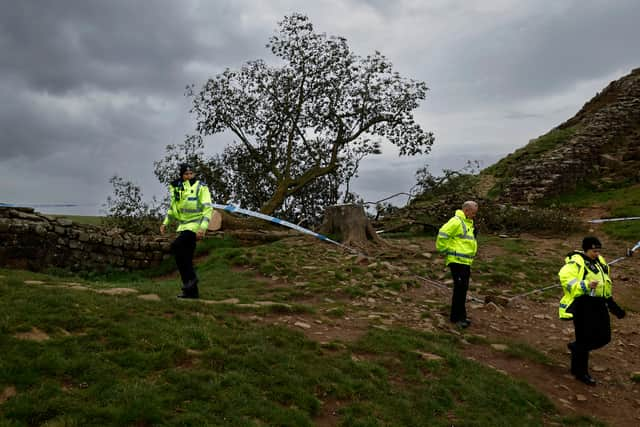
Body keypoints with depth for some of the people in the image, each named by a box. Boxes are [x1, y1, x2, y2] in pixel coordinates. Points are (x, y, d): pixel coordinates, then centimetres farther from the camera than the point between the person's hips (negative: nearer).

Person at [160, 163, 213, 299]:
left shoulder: (200, 187, -8)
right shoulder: (177, 188, 10)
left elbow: (208, 208, -13)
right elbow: (173, 207, 23)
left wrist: (203, 227, -23)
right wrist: (165, 223, 12)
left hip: (195, 225, -7)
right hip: (183, 226, 7)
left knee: (176, 246, -25)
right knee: (186, 258, 7)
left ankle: (190, 277, -13)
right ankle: (192, 291, 15)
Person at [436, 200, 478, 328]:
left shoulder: (468, 222, 17)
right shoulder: (456, 221, -15)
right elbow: (442, 235, -24)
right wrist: (444, 250, -17)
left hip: (465, 261, 10)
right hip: (457, 260, -10)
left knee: (463, 289, 14)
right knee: (460, 288, -8)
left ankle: (460, 315, 25)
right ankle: (456, 317, 1)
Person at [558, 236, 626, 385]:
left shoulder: (600, 261, 15)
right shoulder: (576, 262, -12)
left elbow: (605, 283, 26)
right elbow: (565, 279, -24)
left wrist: (611, 304, 25)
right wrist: (586, 285, -32)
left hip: (598, 304, 8)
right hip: (583, 304, -8)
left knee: (604, 337, 9)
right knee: (584, 338, -2)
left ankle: (576, 348, 34)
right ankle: (580, 372, 14)